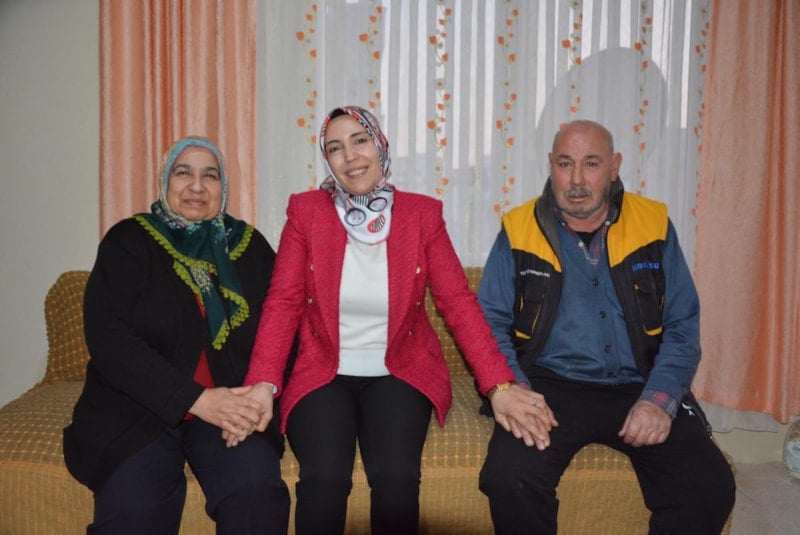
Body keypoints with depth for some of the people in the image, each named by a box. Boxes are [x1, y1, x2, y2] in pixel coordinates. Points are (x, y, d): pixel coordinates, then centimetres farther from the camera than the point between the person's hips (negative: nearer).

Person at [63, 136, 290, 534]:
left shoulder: (250, 245, 8)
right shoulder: (128, 241, 1)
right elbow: (107, 337, -10)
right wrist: (195, 398, -19)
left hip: (230, 406, 1)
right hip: (136, 407, -1)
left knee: (257, 492, -26)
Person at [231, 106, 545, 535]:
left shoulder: (422, 213, -2)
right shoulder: (305, 210, -2)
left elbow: (458, 302, -4)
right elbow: (282, 303, -5)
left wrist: (499, 385, -13)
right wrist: (262, 384, -18)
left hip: (400, 374, 1)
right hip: (322, 375, 0)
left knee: (396, 476, -24)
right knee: (324, 478, -25)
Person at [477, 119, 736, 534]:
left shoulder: (653, 224, 6)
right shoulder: (519, 229, 2)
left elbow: (682, 325, 5)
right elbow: (490, 322, 1)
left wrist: (660, 399, -11)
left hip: (638, 387, 2)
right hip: (549, 386, -1)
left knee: (710, 487, -19)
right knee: (507, 477, -28)